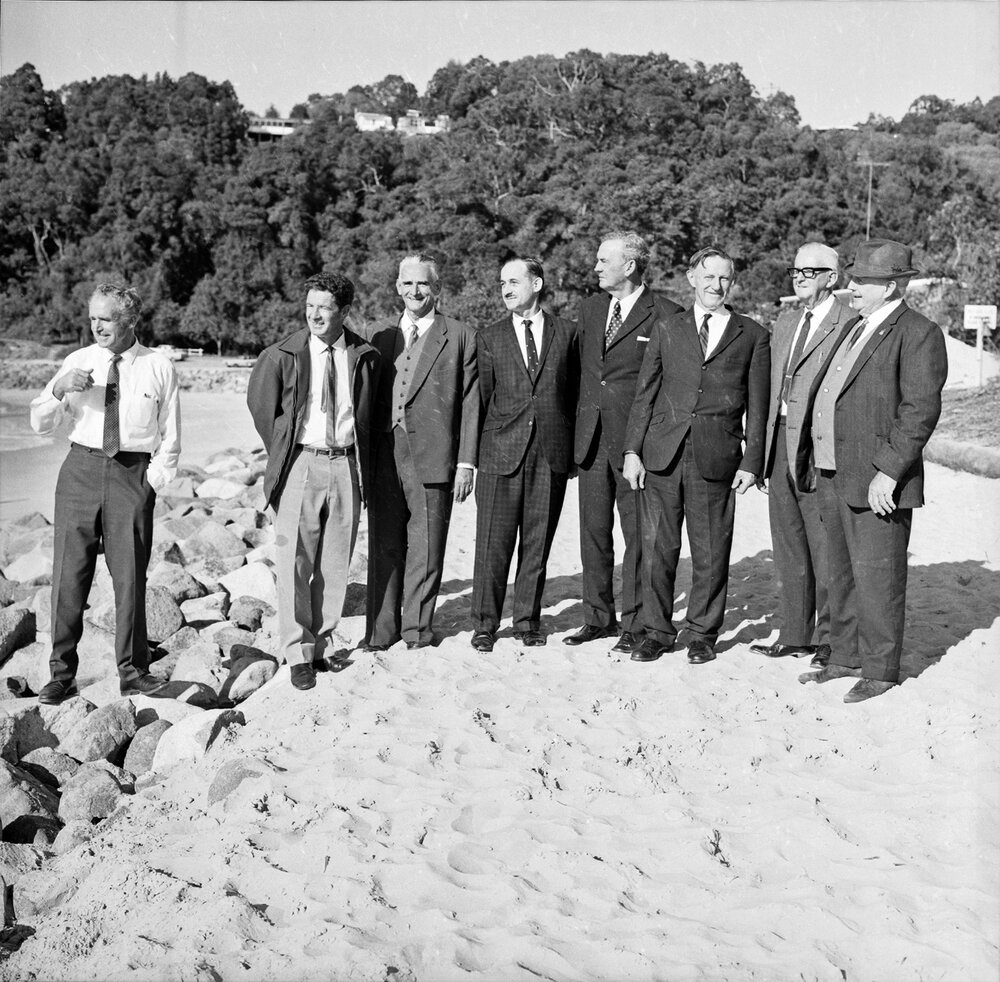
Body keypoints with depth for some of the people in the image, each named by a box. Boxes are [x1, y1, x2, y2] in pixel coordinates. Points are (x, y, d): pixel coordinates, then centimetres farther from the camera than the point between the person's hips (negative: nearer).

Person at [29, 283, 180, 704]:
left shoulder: (158, 367, 1)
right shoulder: (78, 361, 6)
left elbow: (170, 437, 4)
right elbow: (39, 424, 7)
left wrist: (152, 482, -5)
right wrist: (59, 389, -11)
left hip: (133, 472, -2)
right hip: (81, 468, 2)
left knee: (130, 575, 1)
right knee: (69, 573, 2)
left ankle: (132, 671, 15)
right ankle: (62, 673, 13)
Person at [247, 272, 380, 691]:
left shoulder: (365, 357, 4)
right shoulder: (282, 355, -2)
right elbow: (260, 405, 10)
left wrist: (361, 462, 10)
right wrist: (281, 454, 10)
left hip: (346, 464, 2)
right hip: (301, 464, -2)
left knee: (335, 563, 7)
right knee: (295, 561, -3)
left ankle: (319, 643, 20)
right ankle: (298, 653, 5)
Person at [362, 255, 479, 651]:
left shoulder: (460, 337, 3)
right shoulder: (381, 335, 13)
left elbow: (470, 405, 0)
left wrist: (466, 462, -5)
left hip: (432, 456, -3)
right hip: (383, 455, 3)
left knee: (426, 548, 4)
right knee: (383, 546, 7)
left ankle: (418, 627, 17)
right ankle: (382, 628, 18)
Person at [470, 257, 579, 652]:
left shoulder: (566, 333, 8)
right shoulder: (490, 338, 8)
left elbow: (574, 392, 12)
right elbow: (483, 395, 9)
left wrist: (568, 443, 7)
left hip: (552, 453, 1)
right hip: (501, 453, 0)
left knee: (538, 542, 7)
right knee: (493, 543, 0)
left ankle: (527, 620, 19)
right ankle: (485, 623, 10)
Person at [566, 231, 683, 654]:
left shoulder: (665, 315, -7)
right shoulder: (589, 308, 13)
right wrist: (577, 425, 13)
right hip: (591, 437, 6)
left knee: (637, 532, 1)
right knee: (593, 531, 10)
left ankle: (636, 622, 10)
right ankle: (598, 617, 22)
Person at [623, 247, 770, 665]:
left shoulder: (752, 335, 9)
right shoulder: (666, 330, 13)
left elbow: (757, 406, 7)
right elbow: (644, 394, 10)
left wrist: (751, 462, 0)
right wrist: (632, 450, 2)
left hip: (716, 457, -1)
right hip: (661, 455, 1)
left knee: (710, 552, 5)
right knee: (656, 547, 4)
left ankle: (703, 633, 20)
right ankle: (656, 631, 17)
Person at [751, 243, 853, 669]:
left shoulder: (850, 325, -8)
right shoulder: (784, 323, 17)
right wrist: (764, 450, 14)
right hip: (780, 442, 8)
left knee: (824, 549, 0)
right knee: (788, 548, 13)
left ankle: (831, 639, 12)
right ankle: (795, 635, 23)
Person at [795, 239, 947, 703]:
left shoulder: (919, 334, -10)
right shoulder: (853, 327, 18)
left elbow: (921, 409, -17)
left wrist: (888, 472, -21)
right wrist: (815, 460, 16)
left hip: (877, 481, -9)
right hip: (831, 476, 9)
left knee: (876, 577, -1)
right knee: (842, 574, 16)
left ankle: (880, 670, 11)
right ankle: (846, 658, 28)